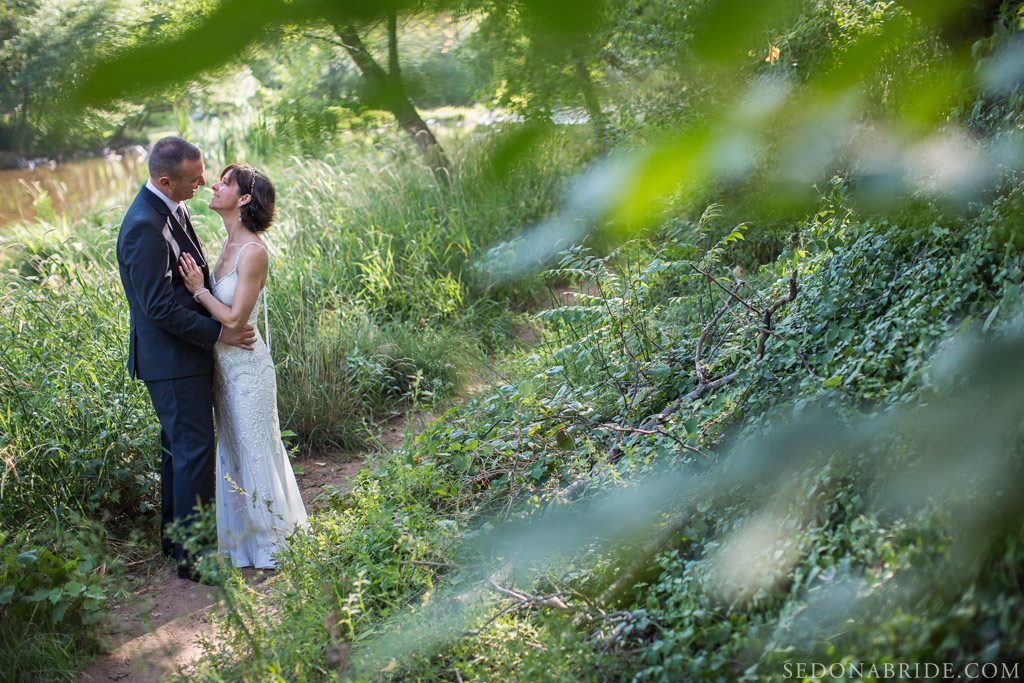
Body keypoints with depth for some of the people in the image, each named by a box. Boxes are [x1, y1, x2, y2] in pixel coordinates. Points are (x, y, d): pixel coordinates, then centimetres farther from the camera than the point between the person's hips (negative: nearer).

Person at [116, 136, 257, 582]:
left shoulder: (169, 209, 7)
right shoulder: (144, 227, -23)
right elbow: (160, 307, -23)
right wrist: (218, 333, -17)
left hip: (186, 351, 10)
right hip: (172, 360, -10)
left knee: (180, 447, 19)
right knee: (193, 451, -4)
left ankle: (175, 536, 32)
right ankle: (192, 556, 6)